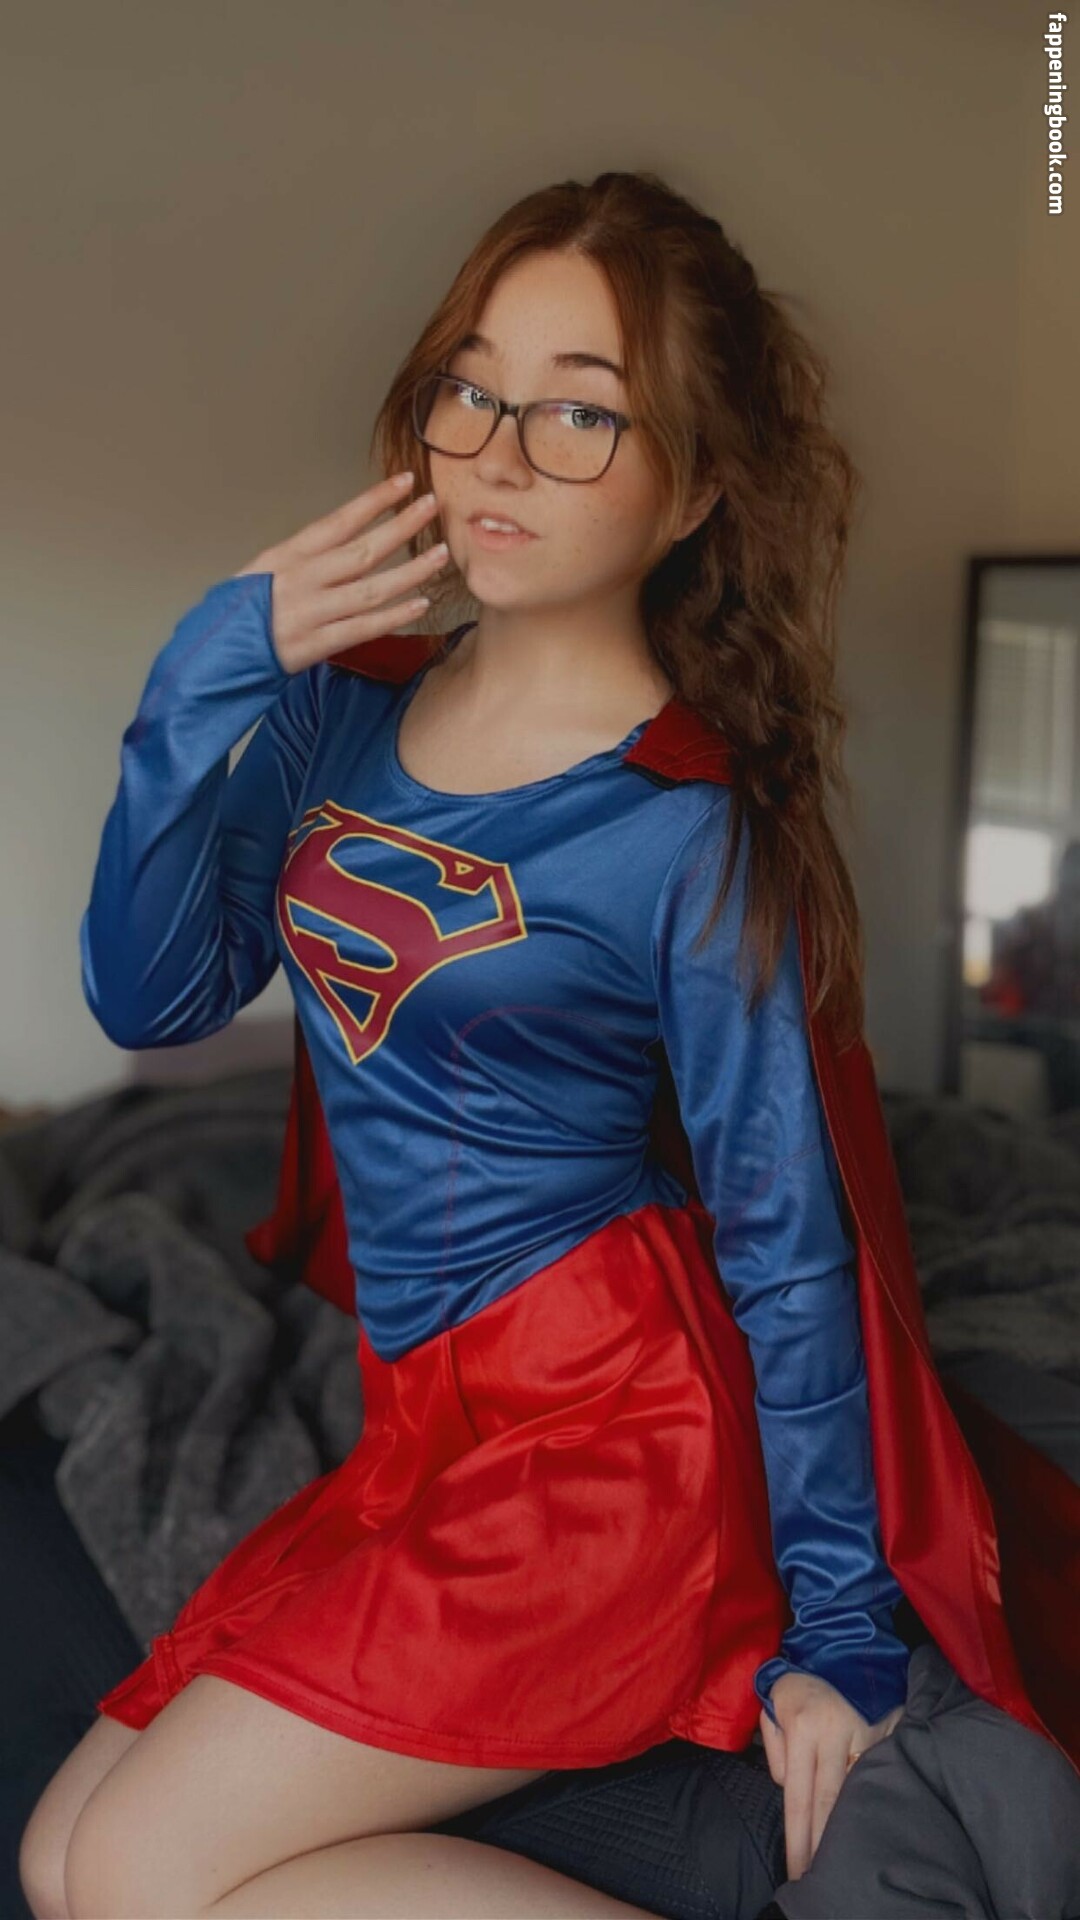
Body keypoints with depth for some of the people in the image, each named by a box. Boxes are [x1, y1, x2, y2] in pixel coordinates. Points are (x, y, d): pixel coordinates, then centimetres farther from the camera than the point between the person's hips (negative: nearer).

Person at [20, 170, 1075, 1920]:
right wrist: (205, 681, -13)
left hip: (605, 1432, -7)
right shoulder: (346, 698, 3)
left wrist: (839, 1625, -3)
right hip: (425, 1418, 7)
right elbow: (150, 998, 0)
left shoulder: (687, 826, -13)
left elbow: (785, 1233, -8)